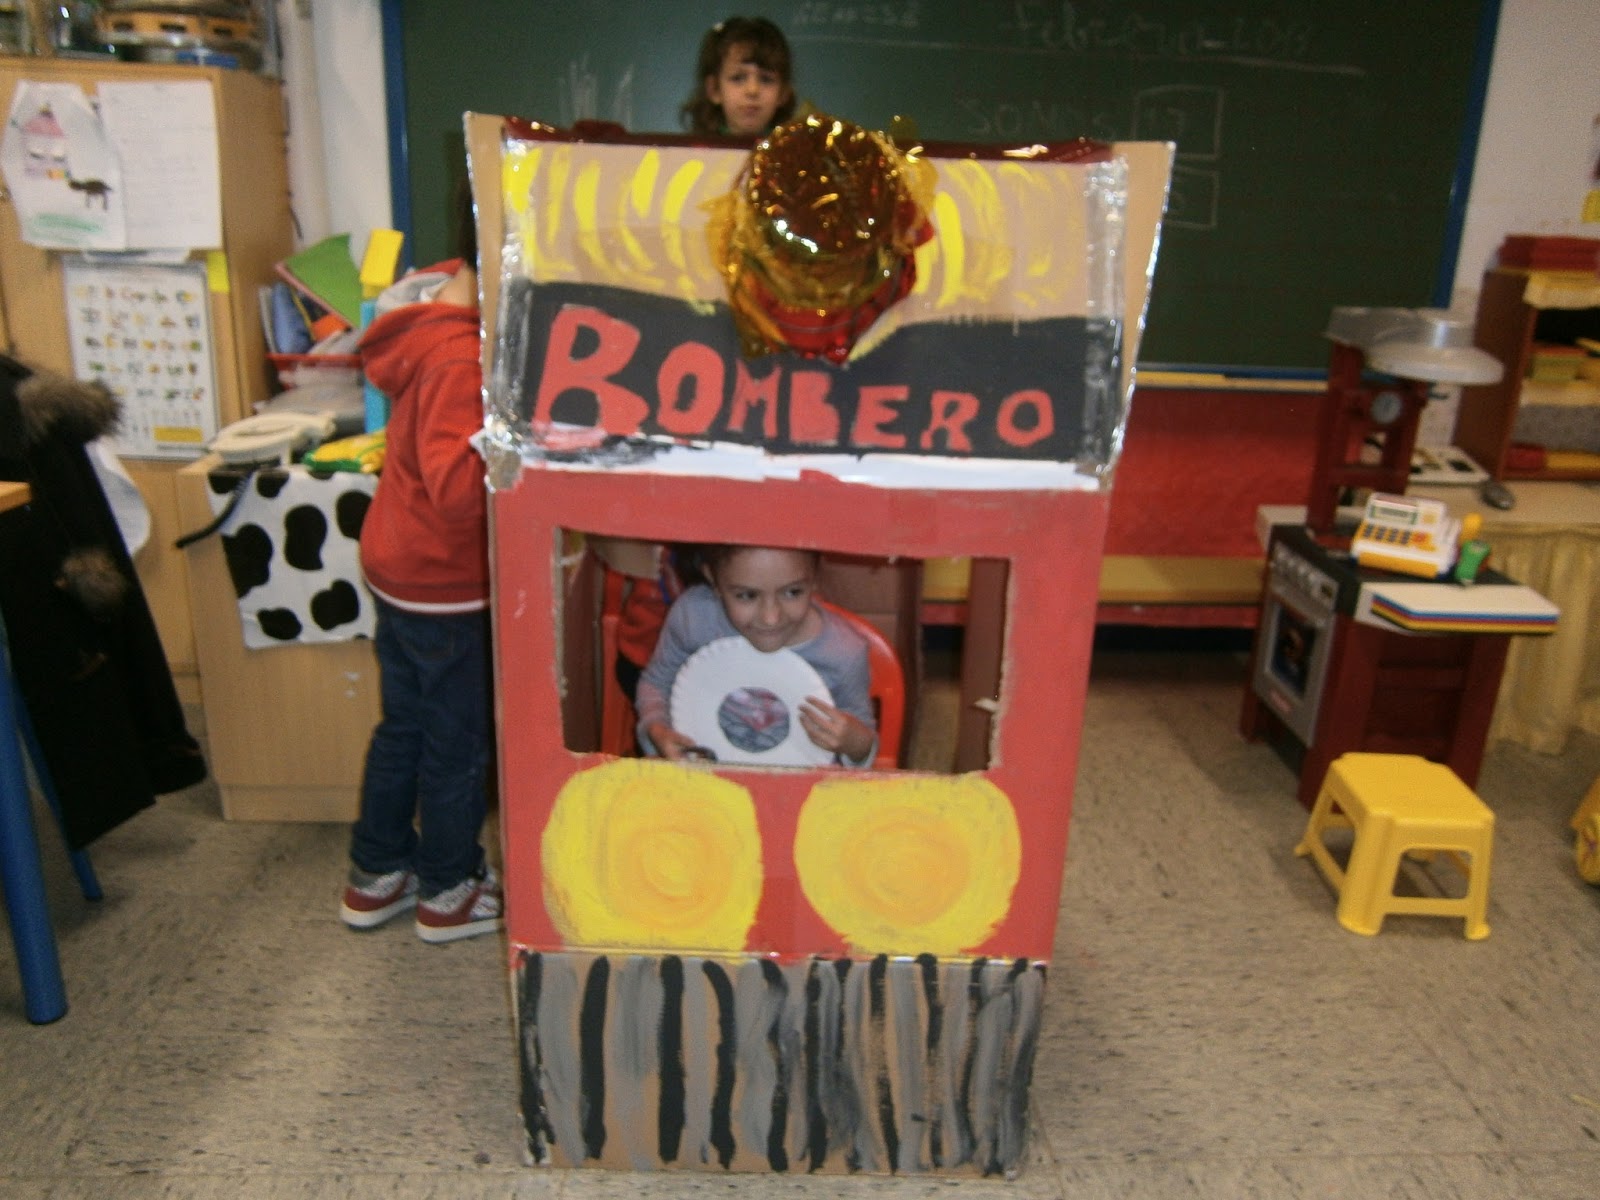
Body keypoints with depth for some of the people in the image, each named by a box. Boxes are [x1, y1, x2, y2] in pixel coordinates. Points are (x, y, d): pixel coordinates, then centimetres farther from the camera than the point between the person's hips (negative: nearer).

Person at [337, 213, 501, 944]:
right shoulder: (461, 356, -26)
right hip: (445, 583, -9)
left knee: (402, 726, 22)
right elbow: (457, 486, -35)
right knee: (459, 743, 10)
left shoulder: (430, 309, 3)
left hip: (396, 564, 9)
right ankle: (449, 894, 29)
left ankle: (375, 876, 37)